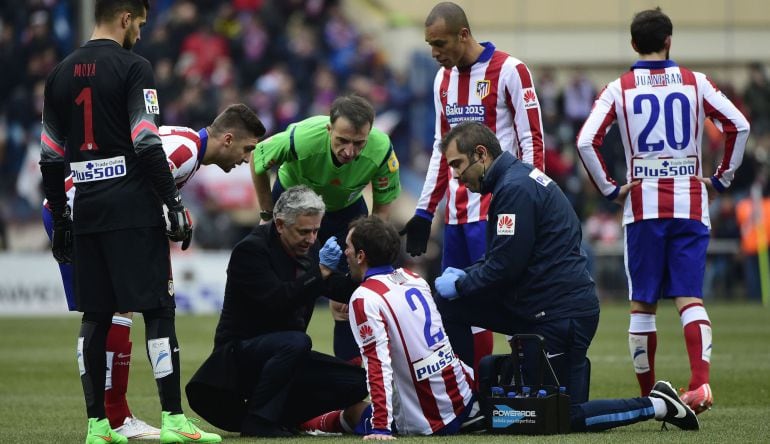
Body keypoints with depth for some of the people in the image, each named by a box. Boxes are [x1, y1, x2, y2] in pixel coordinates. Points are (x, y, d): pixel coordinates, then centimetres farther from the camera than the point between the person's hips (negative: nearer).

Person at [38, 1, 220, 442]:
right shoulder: (133, 68, -7)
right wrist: (174, 204, -9)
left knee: (95, 317, 9)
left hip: (85, 209, 6)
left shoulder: (61, 75, 12)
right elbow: (148, 147, -14)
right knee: (158, 309, -4)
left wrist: (60, 218, 20)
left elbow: (51, 157, 13)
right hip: (133, 206, -6)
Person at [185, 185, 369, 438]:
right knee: (295, 342, -38)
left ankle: (285, 414, 3)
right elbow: (277, 301, -30)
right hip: (240, 351, -7)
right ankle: (257, 421, -24)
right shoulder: (250, 251, -17)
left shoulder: (308, 248, 5)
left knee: (357, 381, -7)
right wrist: (321, 271, -33)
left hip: (287, 355, 8)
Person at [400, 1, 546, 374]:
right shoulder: (444, 79, 16)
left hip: (496, 209, -7)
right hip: (457, 213, 7)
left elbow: (532, 141, -7)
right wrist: (424, 212, 19)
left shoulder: (509, 71, -6)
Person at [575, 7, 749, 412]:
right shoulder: (694, 83, 3)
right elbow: (738, 125, -3)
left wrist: (609, 189, 1)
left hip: (642, 207, 0)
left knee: (642, 303, 9)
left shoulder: (618, 90, 1)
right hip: (690, 204, 0)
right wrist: (722, 177, 6)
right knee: (690, 297, -3)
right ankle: (700, 382, -24)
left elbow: (586, 141, -9)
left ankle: (647, 396, 13)